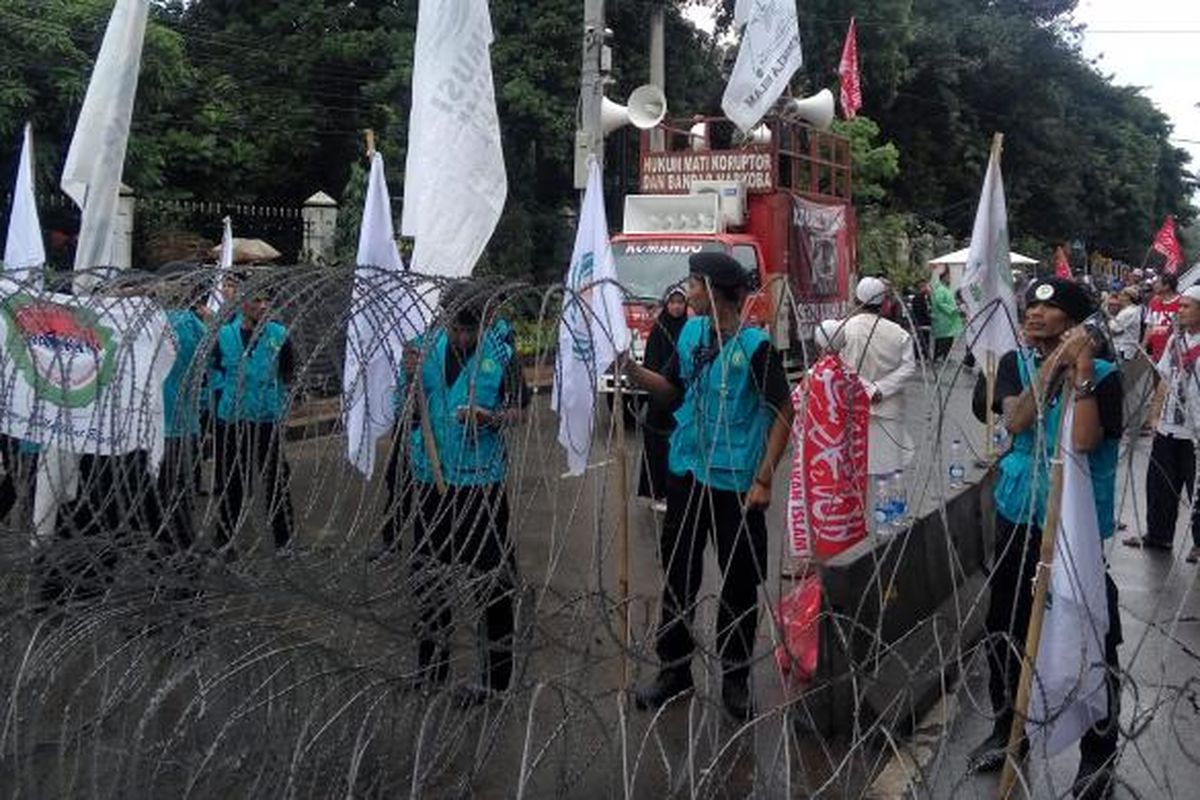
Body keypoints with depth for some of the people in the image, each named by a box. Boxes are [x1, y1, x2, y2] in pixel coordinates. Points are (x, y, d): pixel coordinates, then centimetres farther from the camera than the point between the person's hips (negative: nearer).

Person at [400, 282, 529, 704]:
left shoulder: (500, 353, -8)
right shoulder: (426, 347, 1)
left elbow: (521, 410, -2)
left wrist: (490, 418, -21)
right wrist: (410, 377, -14)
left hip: (481, 479, -4)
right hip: (432, 476, 4)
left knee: (489, 575, 2)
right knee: (427, 574, 15)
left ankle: (496, 674, 16)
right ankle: (431, 668, 32)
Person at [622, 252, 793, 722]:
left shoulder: (755, 345, -14)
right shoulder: (691, 332, 4)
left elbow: (784, 413, -11)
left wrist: (764, 479, -15)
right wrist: (630, 369, 0)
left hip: (735, 481, -6)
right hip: (687, 472, 6)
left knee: (739, 582, 6)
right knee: (678, 573, 13)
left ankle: (735, 678, 22)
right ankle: (673, 668, 28)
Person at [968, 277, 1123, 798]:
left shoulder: (1104, 376, -10)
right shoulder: (1015, 364, 1)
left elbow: (1084, 441, -23)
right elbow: (1016, 421, -15)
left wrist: (1082, 373, -25)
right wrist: (1055, 361, -19)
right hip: (1018, 515, 4)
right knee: (1005, 629, 15)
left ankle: (1098, 754, 22)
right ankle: (1007, 728, 36)